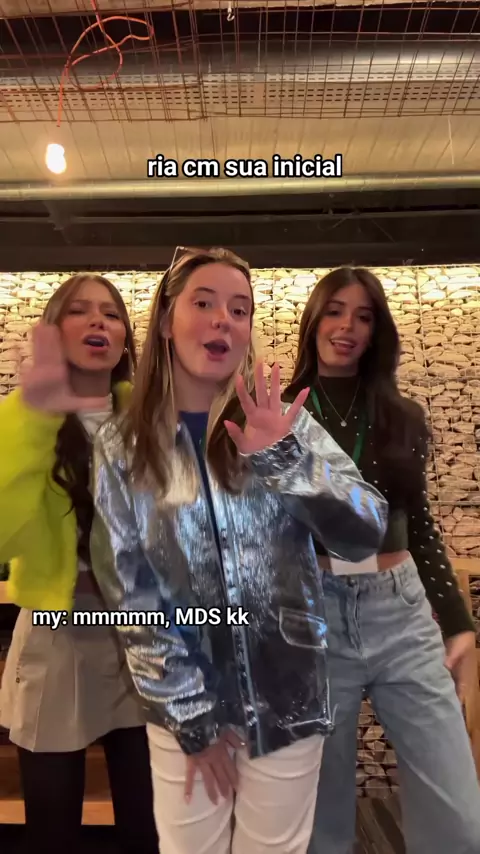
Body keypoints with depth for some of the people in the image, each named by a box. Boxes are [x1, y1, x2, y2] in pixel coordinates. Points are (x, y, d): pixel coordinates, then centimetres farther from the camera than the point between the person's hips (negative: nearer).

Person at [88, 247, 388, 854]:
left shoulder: (284, 422, -4)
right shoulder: (122, 447, -5)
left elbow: (367, 534, -12)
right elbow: (129, 592, -5)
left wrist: (285, 460, -27)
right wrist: (189, 713, -7)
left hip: (287, 701, 1)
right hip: (182, 707, 0)